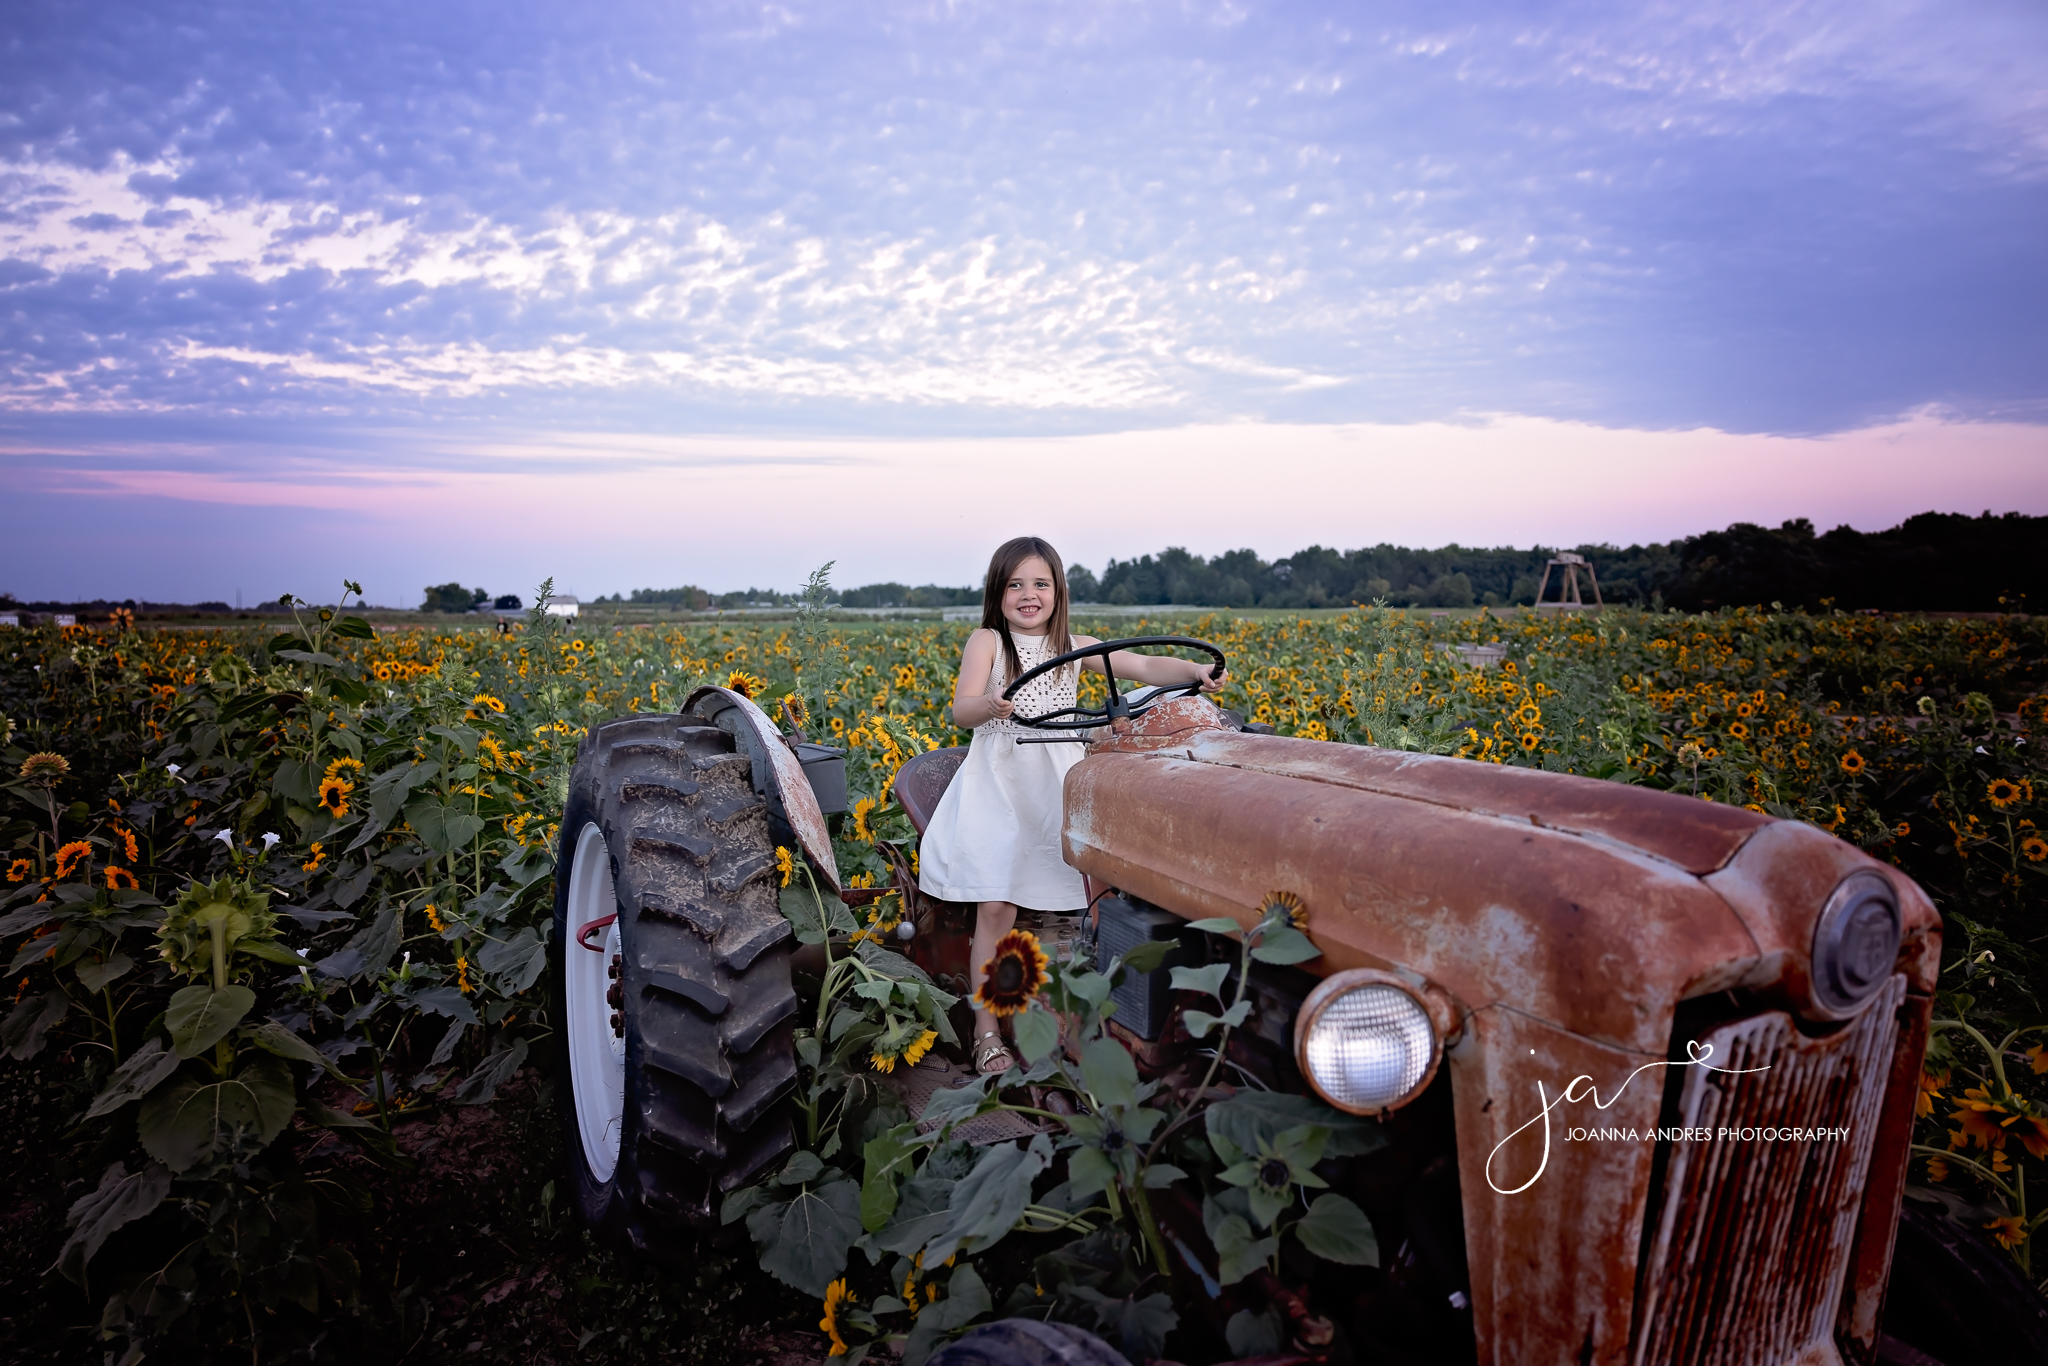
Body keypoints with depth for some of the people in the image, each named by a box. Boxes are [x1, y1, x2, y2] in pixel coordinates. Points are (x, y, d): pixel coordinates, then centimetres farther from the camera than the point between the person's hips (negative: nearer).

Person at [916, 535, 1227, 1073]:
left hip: (1060, 786, 3)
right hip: (999, 786, -3)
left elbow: (1144, 666, -3)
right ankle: (987, 1032, 8)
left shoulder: (1076, 647, 6)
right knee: (994, 908, -5)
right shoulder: (986, 642, -3)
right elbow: (961, 711, -17)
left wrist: (1195, 670, -21)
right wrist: (989, 704, -40)